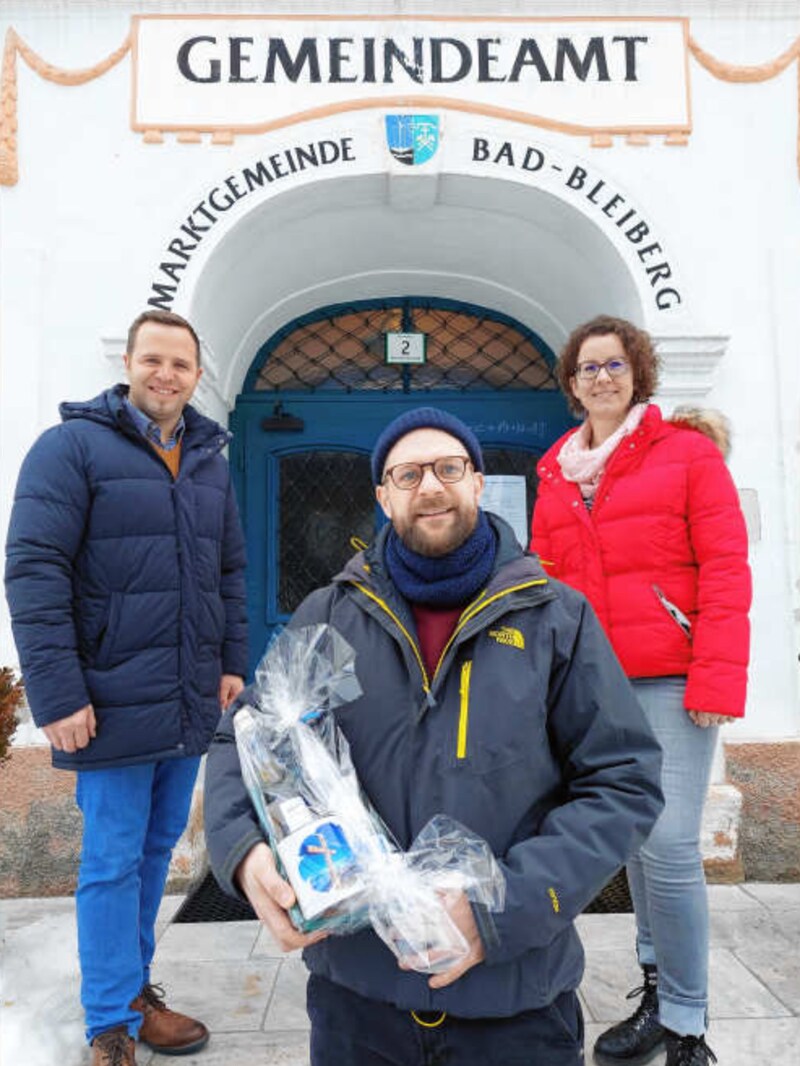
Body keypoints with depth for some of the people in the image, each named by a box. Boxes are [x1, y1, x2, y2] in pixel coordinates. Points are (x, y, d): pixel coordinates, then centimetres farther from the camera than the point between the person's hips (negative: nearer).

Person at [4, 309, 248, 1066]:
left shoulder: (208, 458, 12)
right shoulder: (74, 445, -7)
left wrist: (232, 661, 9)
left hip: (191, 704, 6)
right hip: (115, 705, -6)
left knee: (158, 849, 17)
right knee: (113, 862, 5)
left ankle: (131, 982, 37)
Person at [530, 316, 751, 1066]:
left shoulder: (687, 449, 0)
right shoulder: (555, 473, 12)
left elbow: (725, 569, -6)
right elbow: (546, 580, 13)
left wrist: (717, 680, -13)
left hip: (670, 679, -4)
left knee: (668, 843, -8)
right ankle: (658, 988, 31)